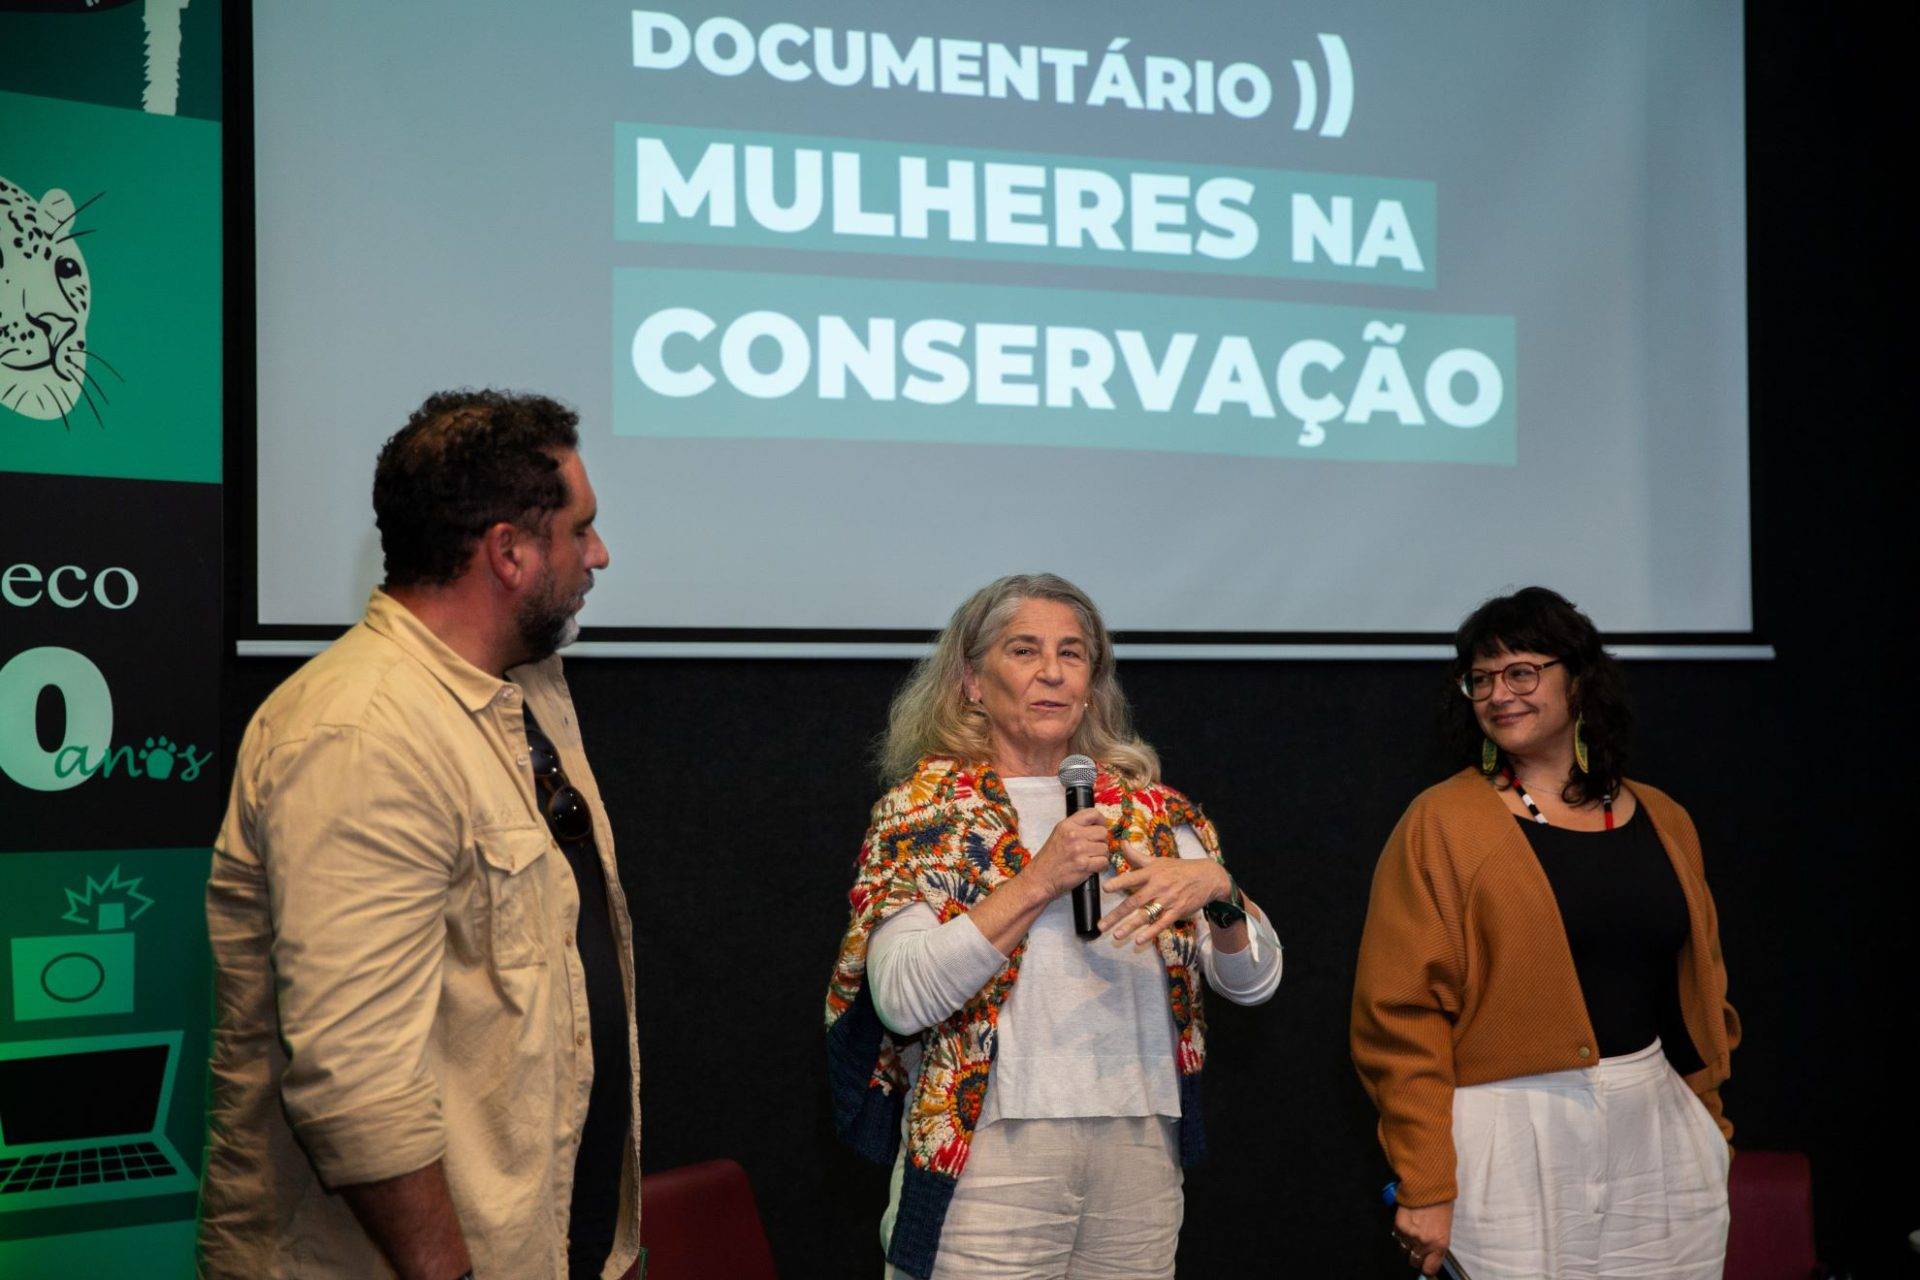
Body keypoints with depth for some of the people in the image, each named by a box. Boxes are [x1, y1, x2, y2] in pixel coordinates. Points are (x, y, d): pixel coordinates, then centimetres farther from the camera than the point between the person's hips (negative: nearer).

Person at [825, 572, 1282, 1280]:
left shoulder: (1149, 810, 10)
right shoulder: (925, 809, 0)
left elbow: (1254, 981, 4)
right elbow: (899, 999, -14)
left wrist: (1216, 889, -16)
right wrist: (1038, 882, -18)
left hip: (1140, 1147, 4)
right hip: (992, 1147, -3)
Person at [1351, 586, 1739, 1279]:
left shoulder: (1663, 821, 10)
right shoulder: (1440, 824, -5)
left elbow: (1700, 991, 18)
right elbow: (1400, 1016, -9)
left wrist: (1709, 1130, 14)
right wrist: (1425, 1186, -13)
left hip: (1658, 1125, 4)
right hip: (1509, 1138, -4)